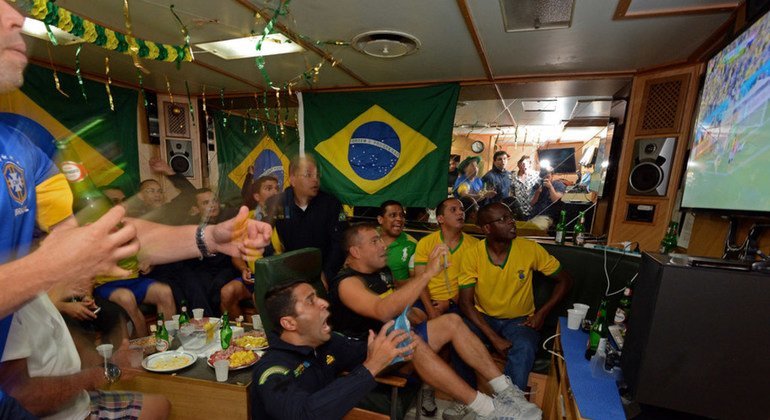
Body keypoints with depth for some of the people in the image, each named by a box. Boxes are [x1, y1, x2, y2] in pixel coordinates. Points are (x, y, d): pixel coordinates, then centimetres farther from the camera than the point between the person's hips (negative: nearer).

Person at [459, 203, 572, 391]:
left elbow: (564, 280, 2)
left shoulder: (530, 249, -13)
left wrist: (542, 312, -9)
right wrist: (494, 338, -24)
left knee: (524, 350, -31)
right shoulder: (473, 254, -14)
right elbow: (466, 302, -15)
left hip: (519, 320, 0)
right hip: (483, 317, 1)